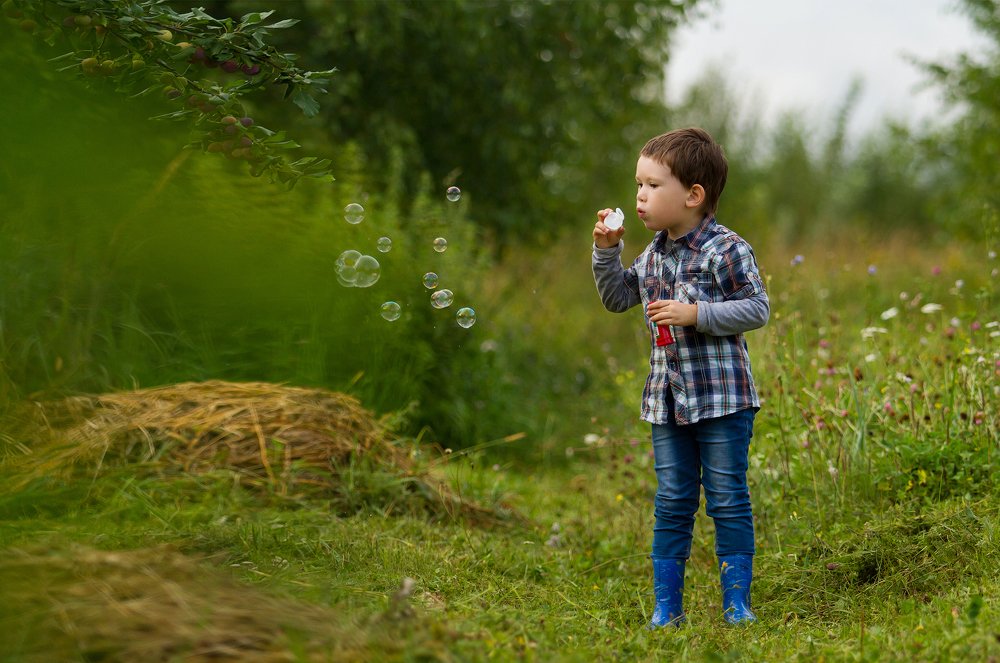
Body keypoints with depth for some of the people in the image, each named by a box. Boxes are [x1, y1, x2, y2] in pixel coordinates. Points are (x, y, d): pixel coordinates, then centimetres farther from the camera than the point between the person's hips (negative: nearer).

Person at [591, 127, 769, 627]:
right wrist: (607, 251, 5)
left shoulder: (726, 250, -12)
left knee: (728, 501, 1)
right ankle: (667, 606, 15)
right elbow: (617, 298, 20)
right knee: (671, 503, 9)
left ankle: (737, 602, 10)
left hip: (721, 398, -6)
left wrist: (695, 313, -21)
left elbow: (757, 309, -14)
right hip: (667, 399, 6)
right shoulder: (654, 255, 9)